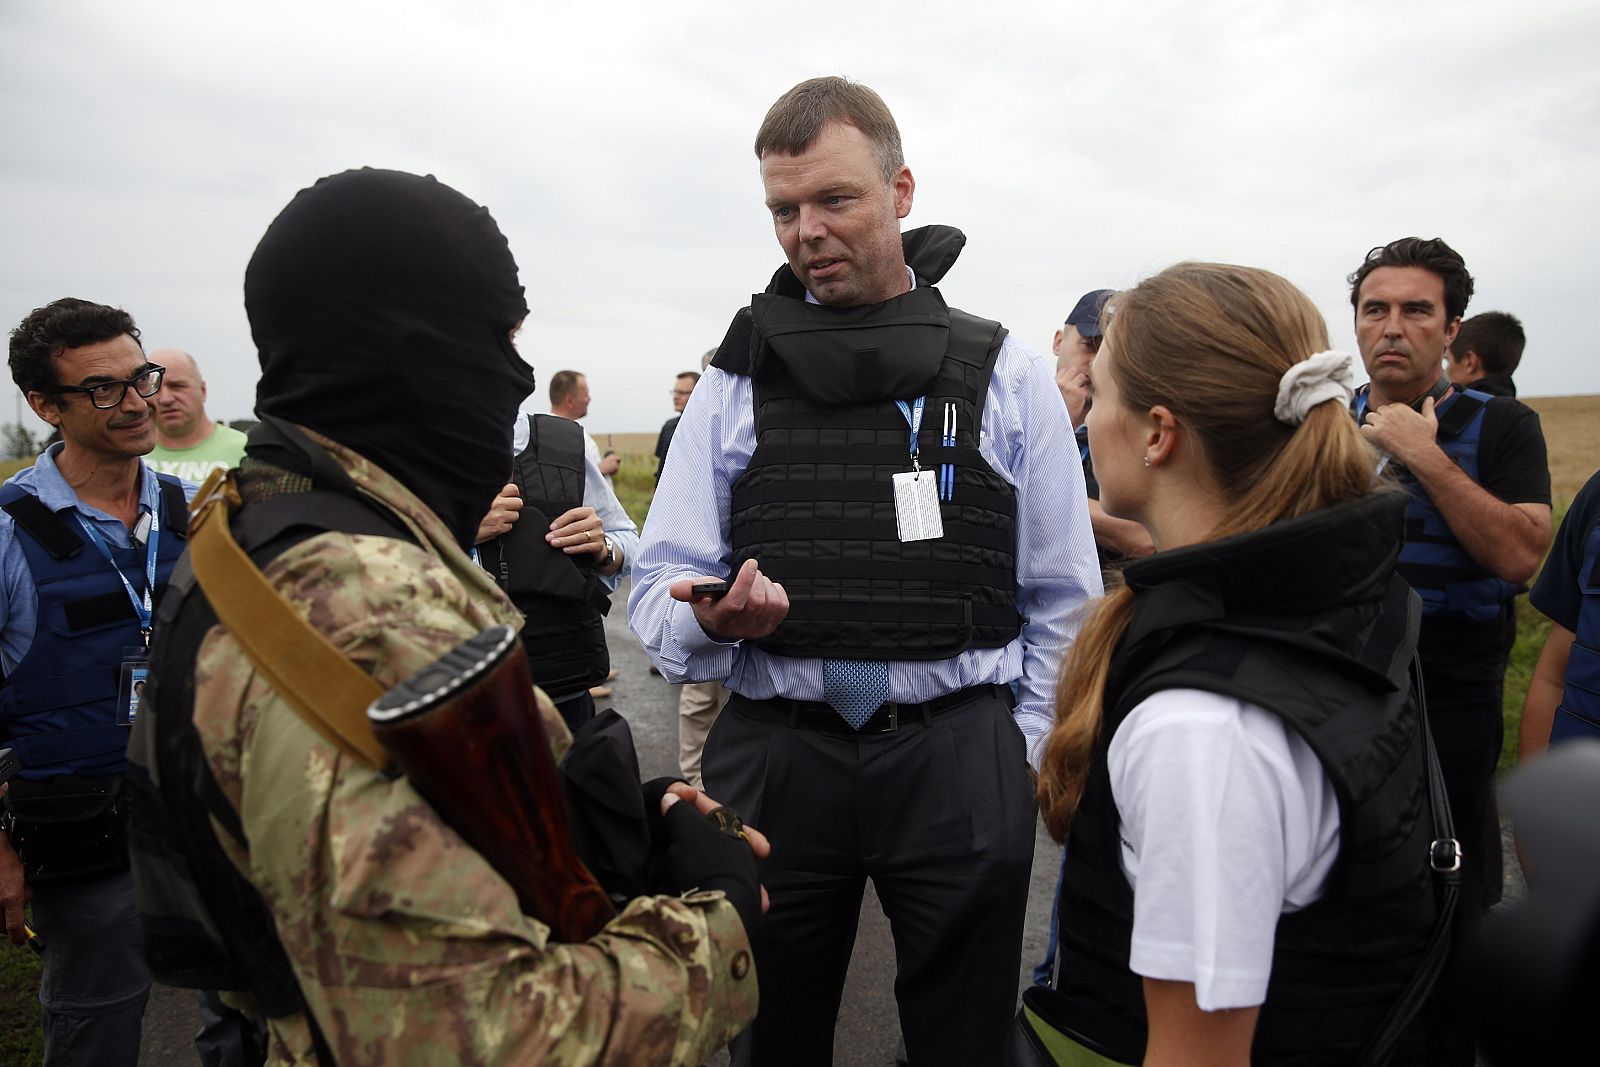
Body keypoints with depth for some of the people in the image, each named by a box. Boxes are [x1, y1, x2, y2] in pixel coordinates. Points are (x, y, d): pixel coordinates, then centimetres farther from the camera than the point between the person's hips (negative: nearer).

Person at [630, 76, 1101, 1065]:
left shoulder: (1009, 376, 5)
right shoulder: (736, 379, 7)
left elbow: (1062, 597, 8)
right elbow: (659, 586, 4)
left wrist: (1020, 757, 3)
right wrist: (708, 618, -18)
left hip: (956, 757, 0)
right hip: (773, 754, 1)